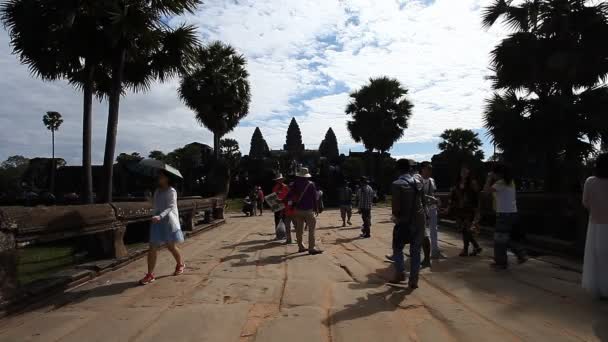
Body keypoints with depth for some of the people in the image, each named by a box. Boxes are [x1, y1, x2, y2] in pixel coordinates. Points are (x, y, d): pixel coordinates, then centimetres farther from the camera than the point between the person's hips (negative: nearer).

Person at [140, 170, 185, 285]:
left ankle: (180, 264, 34)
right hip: (157, 221, 6)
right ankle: (150, 274, 3)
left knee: (171, 246, 8)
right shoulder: (157, 191, 11)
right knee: (152, 248, -2)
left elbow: (171, 207, -23)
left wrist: (160, 216, -34)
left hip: (168, 221, -6)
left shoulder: (171, 191, -10)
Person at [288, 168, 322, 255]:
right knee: (311, 229, -2)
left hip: (298, 210, 4)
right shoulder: (311, 184, -6)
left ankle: (301, 247, 18)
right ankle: (311, 248, -6)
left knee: (299, 229, 12)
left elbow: (290, 195, 0)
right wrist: (315, 209, 3)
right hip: (308, 210, -4)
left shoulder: (296, 184, 1)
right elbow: (314, 198, -4)